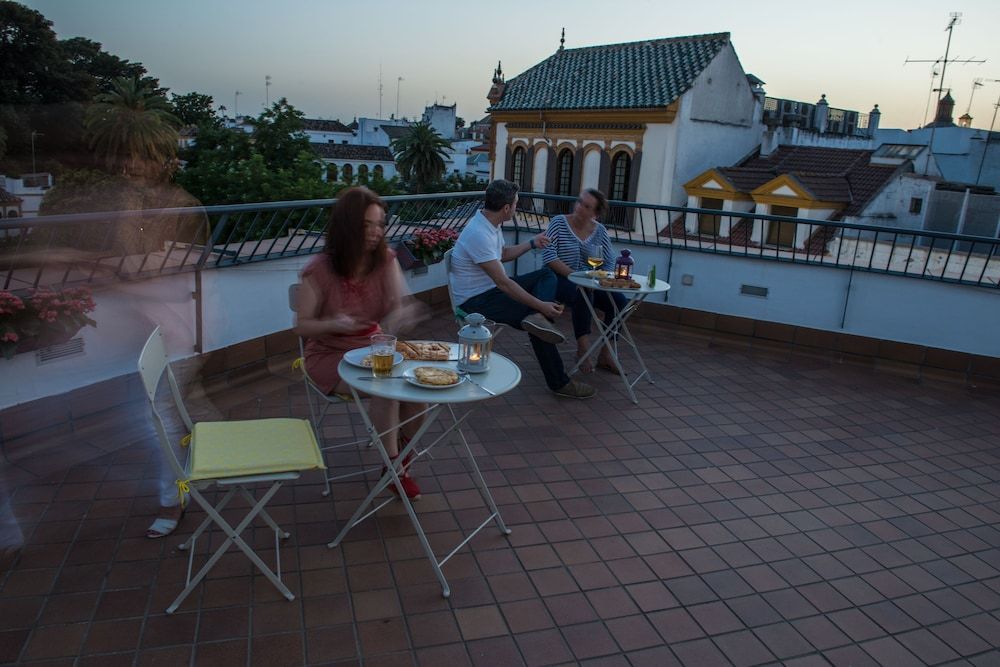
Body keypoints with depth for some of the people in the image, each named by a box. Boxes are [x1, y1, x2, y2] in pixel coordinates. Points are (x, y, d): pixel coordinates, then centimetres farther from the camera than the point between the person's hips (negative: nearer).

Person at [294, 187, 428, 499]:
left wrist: (400, 314, -40)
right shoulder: (319, 270, -15)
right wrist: (333, 324, -29)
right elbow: (302, 326, -8)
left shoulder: (385, 260, -5)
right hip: (331, 355, -4)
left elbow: (397, 307, -15)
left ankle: (403, 458, 5)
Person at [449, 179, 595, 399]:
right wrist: (541, 306, -28)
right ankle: (559, 382, -8)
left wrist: (532, 243, 21)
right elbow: (503, 282, -29)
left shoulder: (489, 223, 4)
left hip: (490, 288, 10)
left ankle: (537, 319, -25)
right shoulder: (479, 234, -27)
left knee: (546, 275, 5)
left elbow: (503, 254, 25)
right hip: (475, 300, -10)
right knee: (533, 315, -20)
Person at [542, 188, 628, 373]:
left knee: (619, 301, -19)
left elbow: (610, 262, 4)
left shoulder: (600, 231, 8)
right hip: (561, 280, -4)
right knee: (582, 294, -36)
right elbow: (549, 256, -14)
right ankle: (583, 347, -30)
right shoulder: (559, 223, -3)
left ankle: (605, 354, -10)